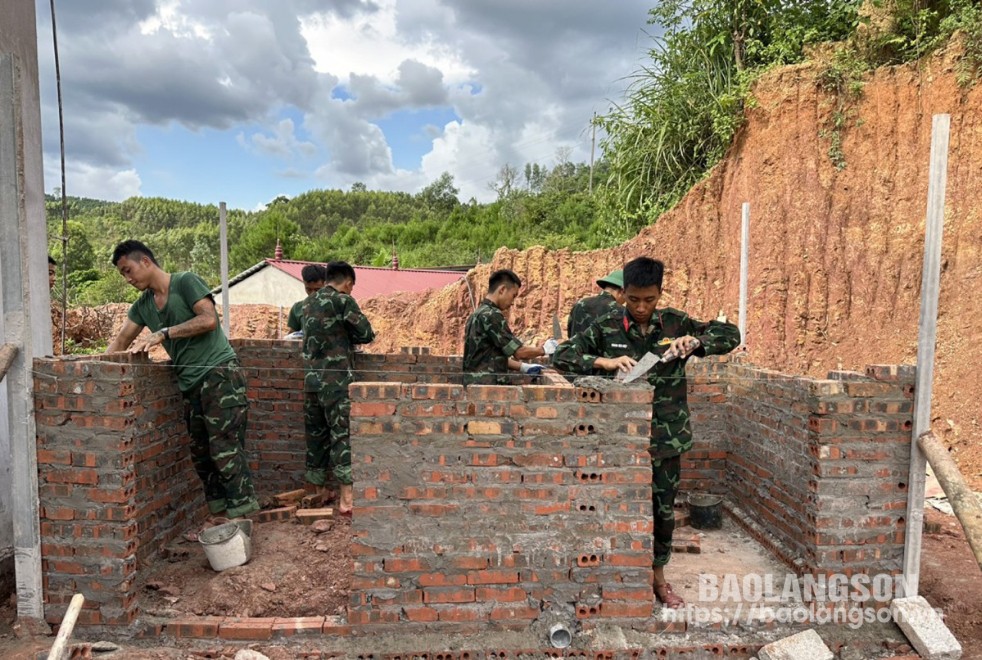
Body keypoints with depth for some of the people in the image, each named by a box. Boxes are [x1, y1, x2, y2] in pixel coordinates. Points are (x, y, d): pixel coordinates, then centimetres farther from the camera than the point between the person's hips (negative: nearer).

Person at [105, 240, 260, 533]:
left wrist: (163, 334, -14)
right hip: (191, 383, 8)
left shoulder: (185, 282, -4)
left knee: (225, 450, -11)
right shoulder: (142, 305, 18)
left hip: (219, 373, -8)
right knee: (201, 455, 9)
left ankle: (241, 517, -7)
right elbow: (120, 341, 22)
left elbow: (209, 320, -15)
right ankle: (218, 517, 17)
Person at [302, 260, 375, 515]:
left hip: (311, 378, 7)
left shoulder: (309, 303, 14)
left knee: (316, 433, 12)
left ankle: (319, 489, 21)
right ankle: (346, 496, -6)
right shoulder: (343, 301, -7)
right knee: (342, 433, -5)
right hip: (336, 379, -7)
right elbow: (366, 333, -5)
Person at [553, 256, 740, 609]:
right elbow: (561, 355, -9)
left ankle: (658, 577, 37)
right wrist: (604, 361, -24)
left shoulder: (675, 323, 0)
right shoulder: (606, 327, -5)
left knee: (664, 511, 15)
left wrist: (695, 341, -17)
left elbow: (730, 334, 3)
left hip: (667, 436, 2)